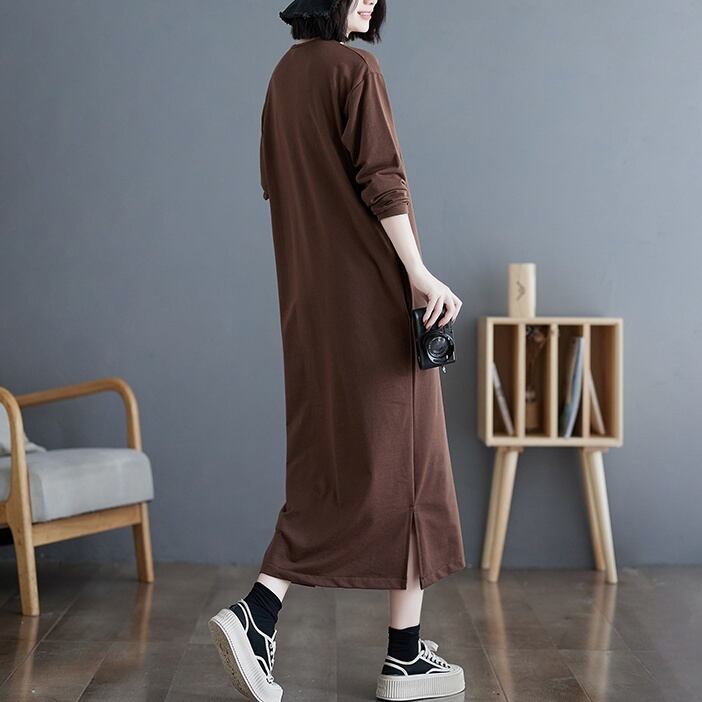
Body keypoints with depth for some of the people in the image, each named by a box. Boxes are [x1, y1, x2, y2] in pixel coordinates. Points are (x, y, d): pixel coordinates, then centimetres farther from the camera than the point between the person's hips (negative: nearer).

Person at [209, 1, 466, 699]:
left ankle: (256, 614, -2)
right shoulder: (355, 68, -10)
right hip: (375, 294, -8)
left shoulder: (285, 73, 14)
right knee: (404, 458, 2)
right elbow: (381, 182, -18)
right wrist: (420, 274, -17)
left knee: (328, 464, 12)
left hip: (311, 300, 8)